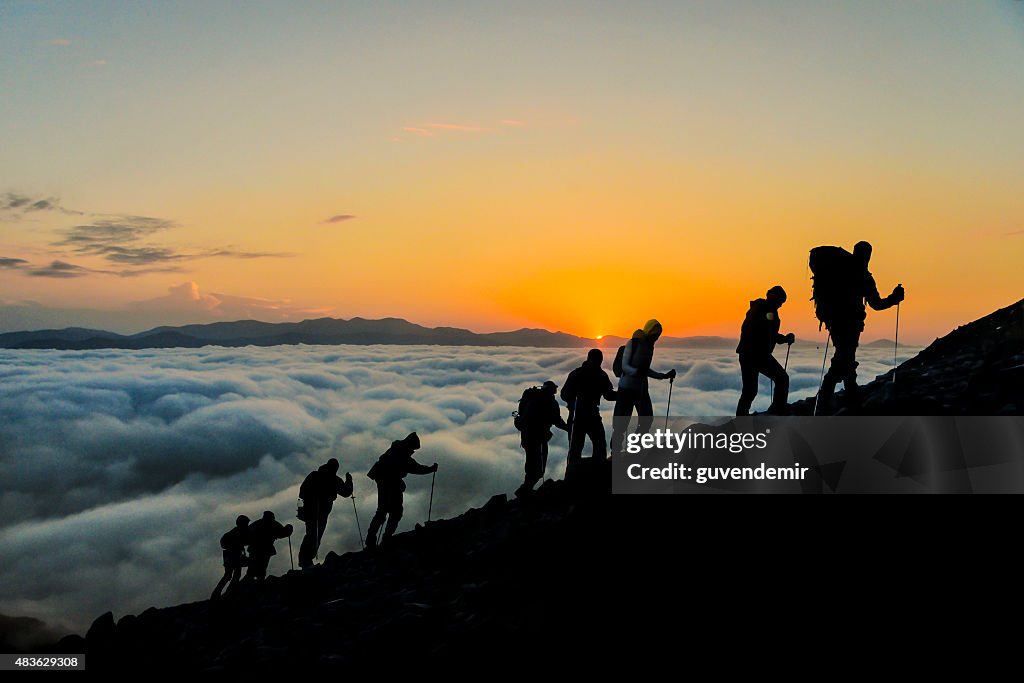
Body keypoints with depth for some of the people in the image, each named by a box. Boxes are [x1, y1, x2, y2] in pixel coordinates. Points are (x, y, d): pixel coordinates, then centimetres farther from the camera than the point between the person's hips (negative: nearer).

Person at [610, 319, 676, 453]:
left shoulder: (650, 346, 11)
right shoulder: (632, 344, -10)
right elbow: (624, 366, -15)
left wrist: (664, 376, 13)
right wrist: (636, 371, -33)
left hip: (642, 388, 7)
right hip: (627, 387, -7)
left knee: (648, 419, -1)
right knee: (622, 421, -5)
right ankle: (615, 449, 7)